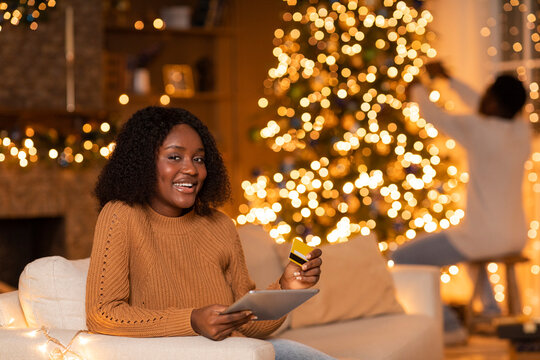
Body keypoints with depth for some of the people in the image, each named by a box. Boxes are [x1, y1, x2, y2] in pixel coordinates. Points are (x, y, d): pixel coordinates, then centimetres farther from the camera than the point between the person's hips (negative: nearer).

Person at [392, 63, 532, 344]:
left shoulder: (479, 130, -21)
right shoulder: (522, 129, 0)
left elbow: (431, 115, -6)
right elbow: (484, 110, 20)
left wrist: (417, 88, 15)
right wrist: (449, 79, 28)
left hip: (483, 238, -8)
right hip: (516, 239, 8)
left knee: (403, 258, 4)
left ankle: (449, 326, 2)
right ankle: (491, 313, 34)